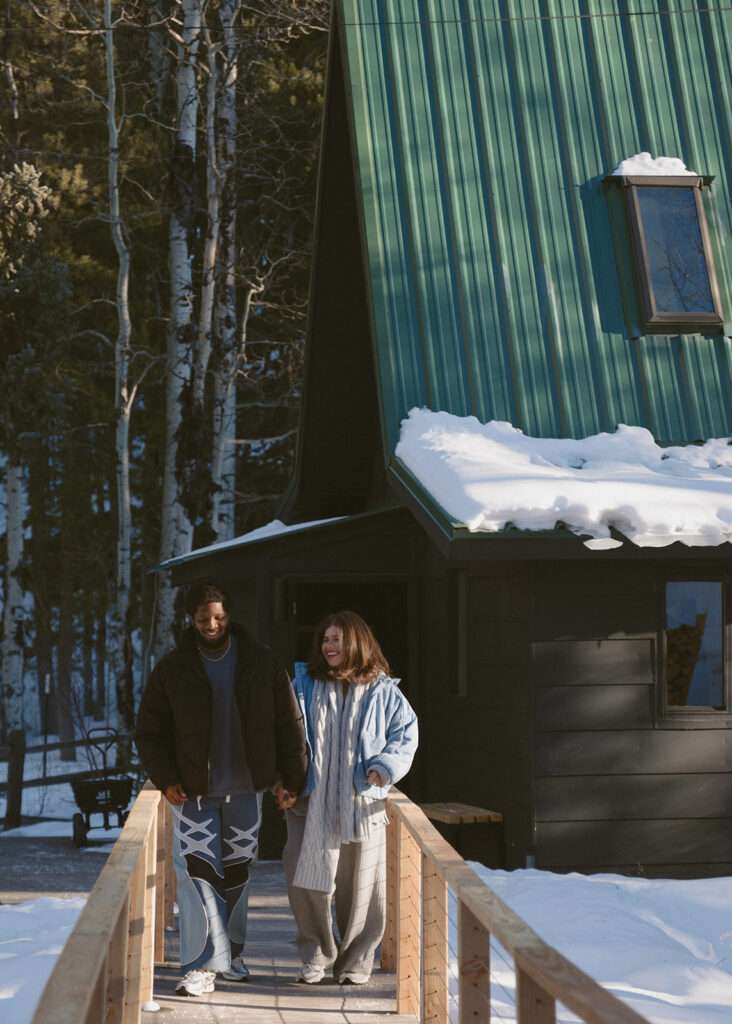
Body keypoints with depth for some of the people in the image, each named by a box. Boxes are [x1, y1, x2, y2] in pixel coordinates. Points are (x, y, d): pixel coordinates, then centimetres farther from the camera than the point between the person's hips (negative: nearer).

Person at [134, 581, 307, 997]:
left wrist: (290, 778, -1)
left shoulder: (262, 663, -2)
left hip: (246, 789, 1)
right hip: (193, 791, -1)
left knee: (237, 871, 12)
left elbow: (289, 725, 3)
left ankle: (232, 949, 30)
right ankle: (203, 964, -9)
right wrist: (165, 777, -9)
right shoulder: (172, 669, -3)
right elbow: (150, 731, 2)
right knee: (198, 871, -10)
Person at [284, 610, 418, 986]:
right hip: (311, 801, 1)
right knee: (305, 878, -4)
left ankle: (355, 962, 17)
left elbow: (406, 732, 7)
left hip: (361, 803, -1)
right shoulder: (304, 684, 8)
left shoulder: (382, 691, 3)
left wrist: (384, 767, -9)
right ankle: (316, 955, 13)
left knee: (360, 885, 2)